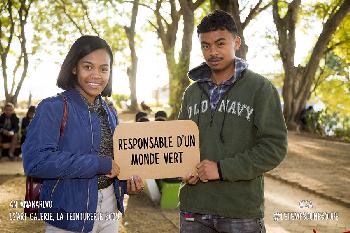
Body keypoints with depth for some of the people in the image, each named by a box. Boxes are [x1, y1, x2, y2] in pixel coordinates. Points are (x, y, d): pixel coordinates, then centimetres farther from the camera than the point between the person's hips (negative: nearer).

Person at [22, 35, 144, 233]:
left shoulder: (110, 113, 6)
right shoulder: (53, 108, -14)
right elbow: (35, 161, -26)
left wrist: (127, 183, -6)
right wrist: (98, 164, -24)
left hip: (109, 209, 6)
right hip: (69, 215, -6)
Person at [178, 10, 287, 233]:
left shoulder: (260, 88, -5)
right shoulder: (192, 92, 10)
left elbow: (275, 147, -11)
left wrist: (222, 169, -16)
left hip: (241, 210, -4)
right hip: (193, 207, 4)